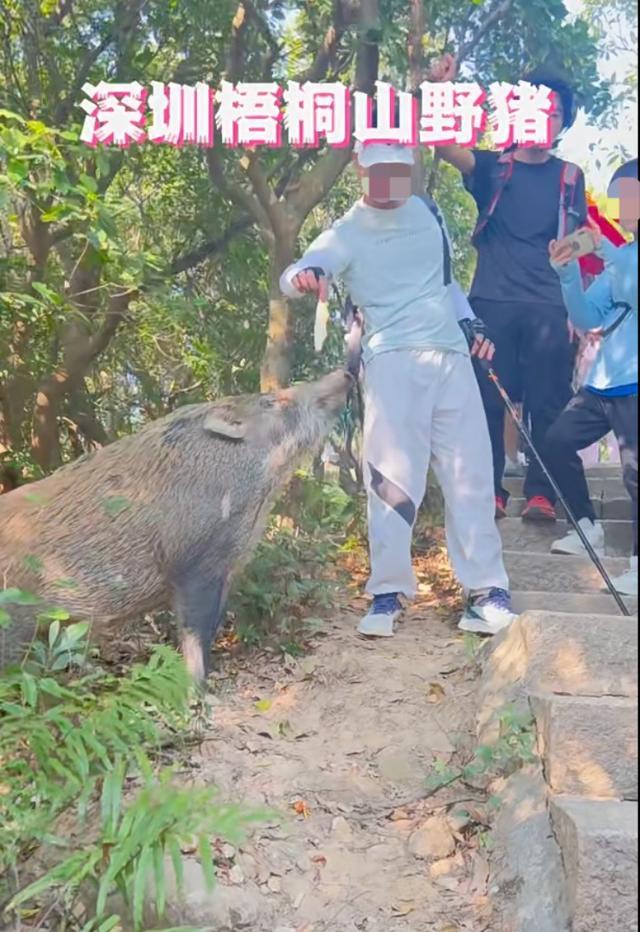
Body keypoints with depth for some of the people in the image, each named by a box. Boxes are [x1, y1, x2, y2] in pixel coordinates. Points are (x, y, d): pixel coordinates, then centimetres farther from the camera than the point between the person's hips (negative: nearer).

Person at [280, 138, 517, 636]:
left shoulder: (429, 212, 16)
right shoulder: (347, 233, -2)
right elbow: (294, 275, -19)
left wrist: (469, 322, 14)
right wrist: (304, 275, -43)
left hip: (452, 357, 5)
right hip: (393, 361, -4)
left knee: (471, 473, 1)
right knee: (394, 477, -10)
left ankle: (488, 588, 7)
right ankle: (388, 593, -1)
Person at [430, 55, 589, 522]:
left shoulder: (570, 178, 13)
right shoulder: (492, 167, 9)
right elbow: (448, 145, -9)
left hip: (550, 308, 1)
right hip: (492, 303, -1)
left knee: (548, 403, 0)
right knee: (487, 399, 0)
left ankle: (542, 493, 8)